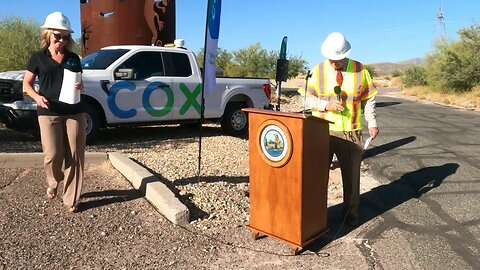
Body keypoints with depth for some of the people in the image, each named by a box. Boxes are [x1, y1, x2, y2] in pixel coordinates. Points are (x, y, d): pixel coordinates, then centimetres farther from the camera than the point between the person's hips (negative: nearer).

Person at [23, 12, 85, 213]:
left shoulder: (74, 58, 11)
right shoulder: (38, 58, 5)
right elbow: (26, 84, 7)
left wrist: (80, 87, -6)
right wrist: (37, 97, -13)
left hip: (75, 112, 2)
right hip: (49, 113, -1)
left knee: (74, 156, 0)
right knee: (53, 155, -5)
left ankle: (71, 200, 11)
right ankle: (53, 183, 30)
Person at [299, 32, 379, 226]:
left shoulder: (360, 70, 2)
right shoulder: (318, 70, 0)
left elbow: (368, 99, 6)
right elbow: (308, 98, 1)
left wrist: (372, 123, -2)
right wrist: (326, 104, -15)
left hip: (351, 133, 1)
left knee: (351, 174, 9)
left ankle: (351, 213, 26)